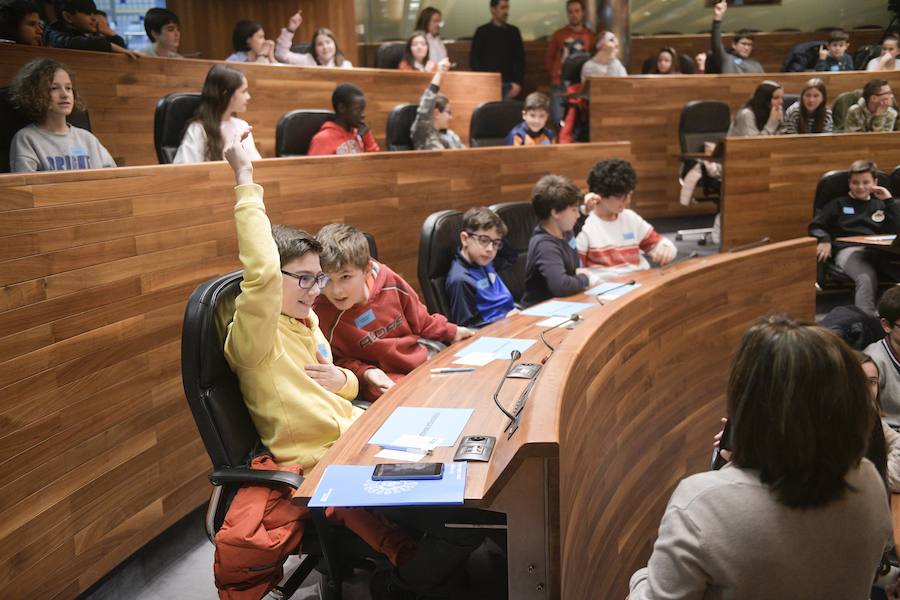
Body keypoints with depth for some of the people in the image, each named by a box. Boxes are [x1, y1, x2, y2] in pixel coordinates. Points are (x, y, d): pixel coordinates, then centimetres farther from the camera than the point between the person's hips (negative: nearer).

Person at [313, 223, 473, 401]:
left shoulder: (388, 281, -7)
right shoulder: (324, 315, -18)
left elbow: (418, 318, 12)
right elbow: (338, 359, -4)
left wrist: (451, 332, 20)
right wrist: (365, 372, -21)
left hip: (421, 361, 6)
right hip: (384, 382, -5)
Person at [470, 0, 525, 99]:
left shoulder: (513, 32, 12)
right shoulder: (482, 32, 5)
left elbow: (520, 59, 10)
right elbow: (474, 59, 2)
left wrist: (518, 82, -1)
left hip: (508, 84, 2)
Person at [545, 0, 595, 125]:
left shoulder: (590, 36, 6)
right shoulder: (558, 34, 5)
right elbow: (549, 58, 12)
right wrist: (554, 75, 3)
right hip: (560, 85, -1)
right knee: (558, 119, -7)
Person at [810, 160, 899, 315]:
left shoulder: (880, 205, 30)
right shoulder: (839, 204, 22)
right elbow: (816, 226, 15)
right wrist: (825, 240, -7)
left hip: (878, 250, 3)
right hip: (848, 249, -2)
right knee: (866, 278, -39)